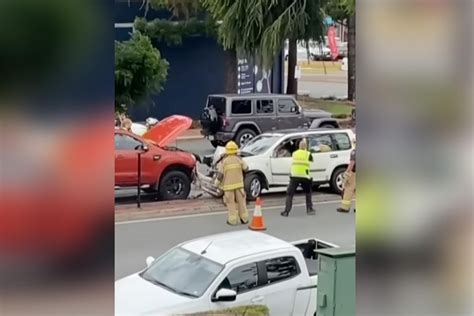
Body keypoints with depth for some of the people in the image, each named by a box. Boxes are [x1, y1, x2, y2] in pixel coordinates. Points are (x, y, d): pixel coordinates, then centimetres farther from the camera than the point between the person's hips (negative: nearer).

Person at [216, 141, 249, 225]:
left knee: (231, 203, 5)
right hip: (239, 184, 2)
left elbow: (219, 175, -13)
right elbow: (246, 168, 7)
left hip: (228, 185, -2)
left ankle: (232, 220, 6)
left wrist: (221, 180, 6)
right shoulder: (239, 159, -5)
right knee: (241, 201, 12)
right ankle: (244, 218, 19)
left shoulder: (223, 161, -10)